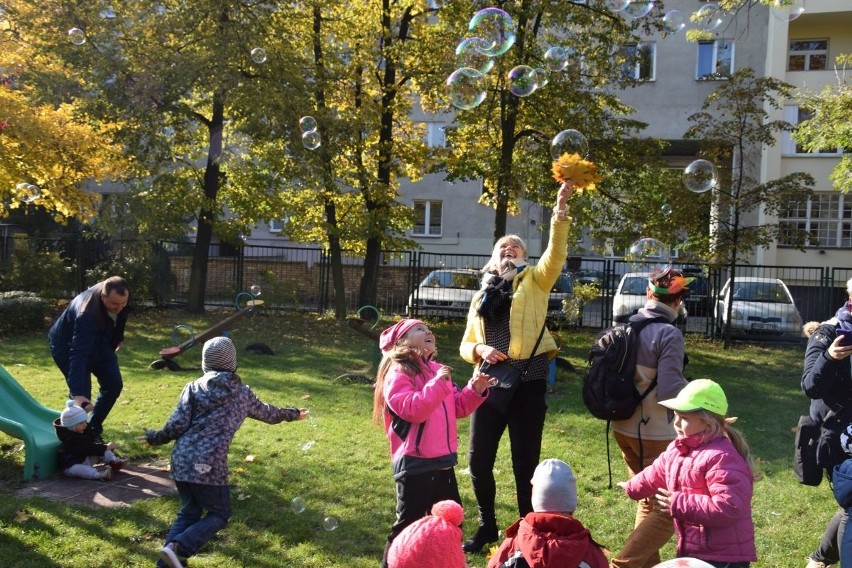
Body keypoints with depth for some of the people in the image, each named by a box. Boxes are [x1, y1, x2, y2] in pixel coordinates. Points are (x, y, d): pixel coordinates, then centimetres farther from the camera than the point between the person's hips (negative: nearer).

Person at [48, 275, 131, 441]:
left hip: (98, 342, 7)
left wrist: (117, 339, 14)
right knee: (82, 393, -15)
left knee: (114, 384, 0)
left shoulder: (119, 300, -23)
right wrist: (77, 393, -56)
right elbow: (78, 355, -49)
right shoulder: (87, 315, -44)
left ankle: (94, 428, 16)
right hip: (68, 345, -6)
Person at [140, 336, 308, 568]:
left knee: (189, 511, 21)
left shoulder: (194, 387, 5)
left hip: (181, 460, 4)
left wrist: (154, 437, 18)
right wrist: (294, 414, 43)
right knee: (219, 514, 13)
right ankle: (177, 548, -9)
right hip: (208, 464, -3)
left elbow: (178, 425, -2)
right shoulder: (242, 393, 8)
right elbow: (267, 413, 25)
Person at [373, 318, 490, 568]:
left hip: (443, 461, 8)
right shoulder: (398, 373, -12)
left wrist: (475, 390, -2)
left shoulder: (437, 369, 11)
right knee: (408, 524, 1)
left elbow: (458, 407, 15)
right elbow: (412, 410, -26)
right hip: (415, 464, -8)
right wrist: (438, 384, -27)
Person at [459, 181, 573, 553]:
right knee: (479, 460, 9)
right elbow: (465, 345, 17)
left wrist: (560, 209, -26)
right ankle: (487, 525, 32)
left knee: (525, 465, 3)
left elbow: (556, 254, -14)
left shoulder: (534, 281, 6)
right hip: (490, 383, 4)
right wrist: (479, 349, -7)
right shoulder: (480, 297, 16)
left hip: (527, 382, -4)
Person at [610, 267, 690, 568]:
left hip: (623, 427, 8)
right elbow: (669, 391, -20)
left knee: (649, 500, 22)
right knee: (668, 506, 4)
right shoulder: (669, 334, -18)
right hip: (653, 433, -8)